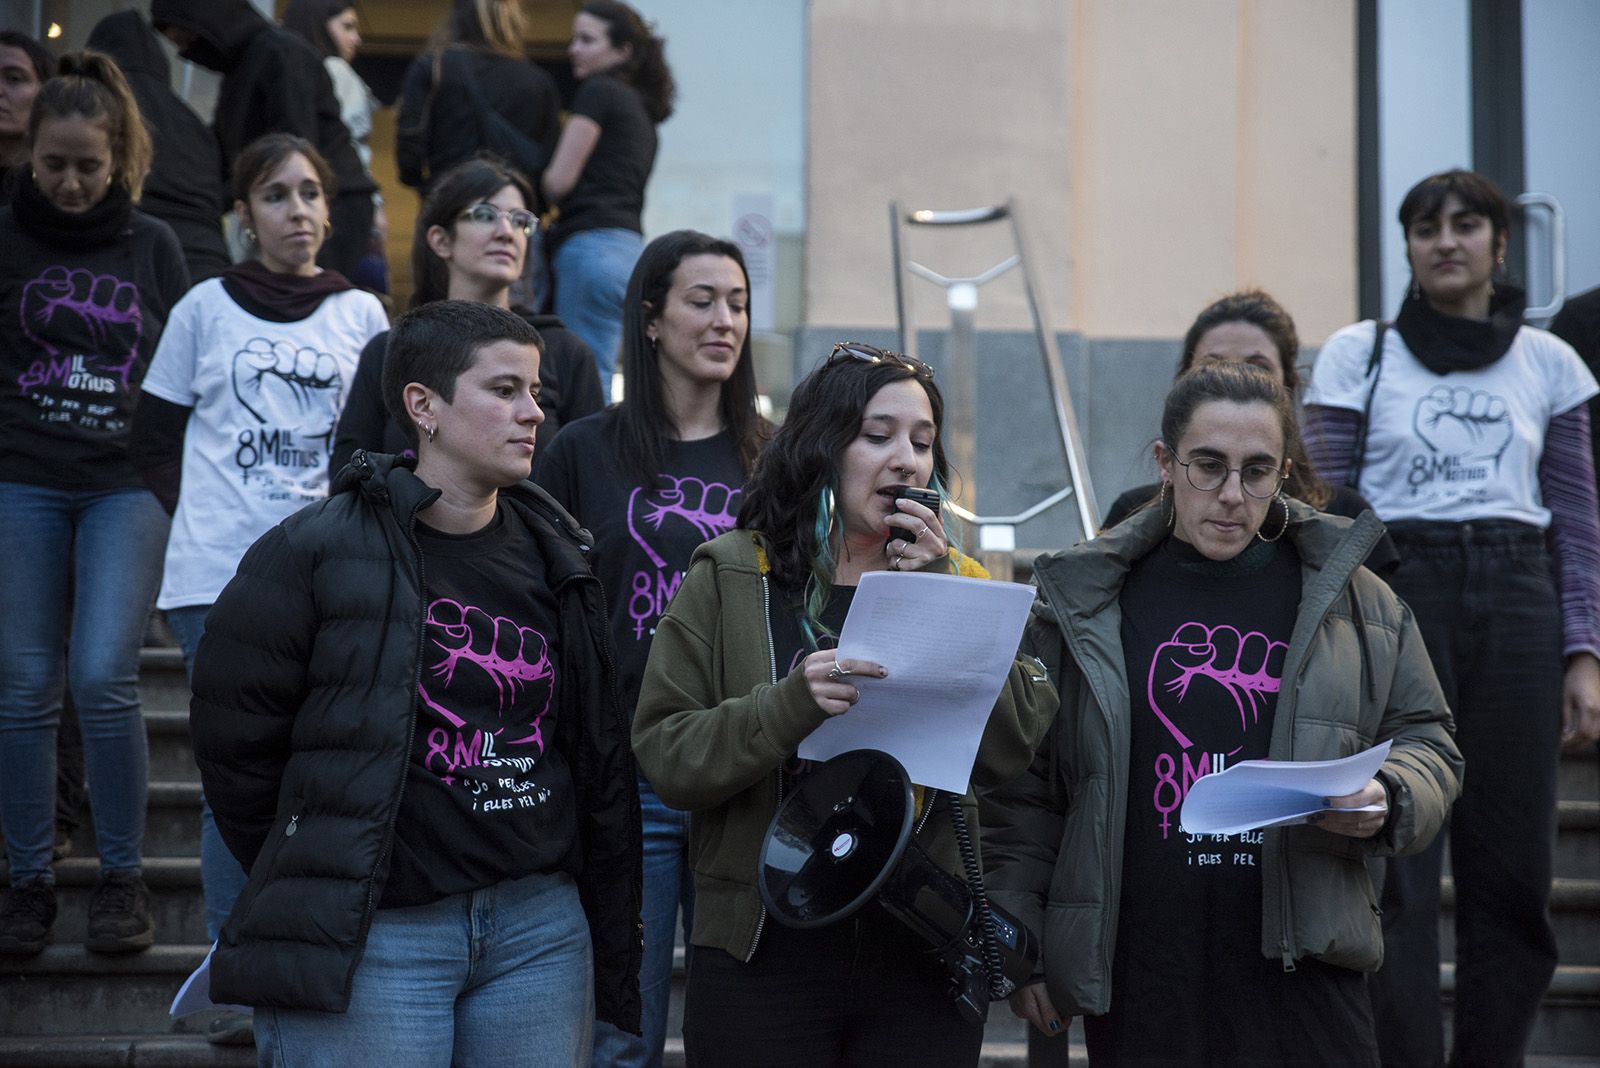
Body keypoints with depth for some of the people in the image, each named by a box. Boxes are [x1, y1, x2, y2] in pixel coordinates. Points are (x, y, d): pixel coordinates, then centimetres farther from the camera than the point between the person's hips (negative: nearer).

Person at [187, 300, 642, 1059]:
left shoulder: (556, 558, 11)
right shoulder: (314, 554, -7)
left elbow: (601, 757, 13)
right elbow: (235, 736, -2)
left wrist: (612, 942, 10)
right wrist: (313, 880, 6)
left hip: (540, 928, 5)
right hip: (372, 939, -5)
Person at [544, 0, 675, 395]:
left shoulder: (600, 93, -3)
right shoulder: (643, 110, 23)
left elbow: (558, 181, -8)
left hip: (593, 241, -9)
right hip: (630, 247, 9)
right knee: (597, 378, 6)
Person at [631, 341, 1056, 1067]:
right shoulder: (730, 579, 2)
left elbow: (1011, 748, -6)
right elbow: (664, 755, -7)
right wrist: (790, 704, -22)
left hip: (922, 954, 2)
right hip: (765, 953, -2)